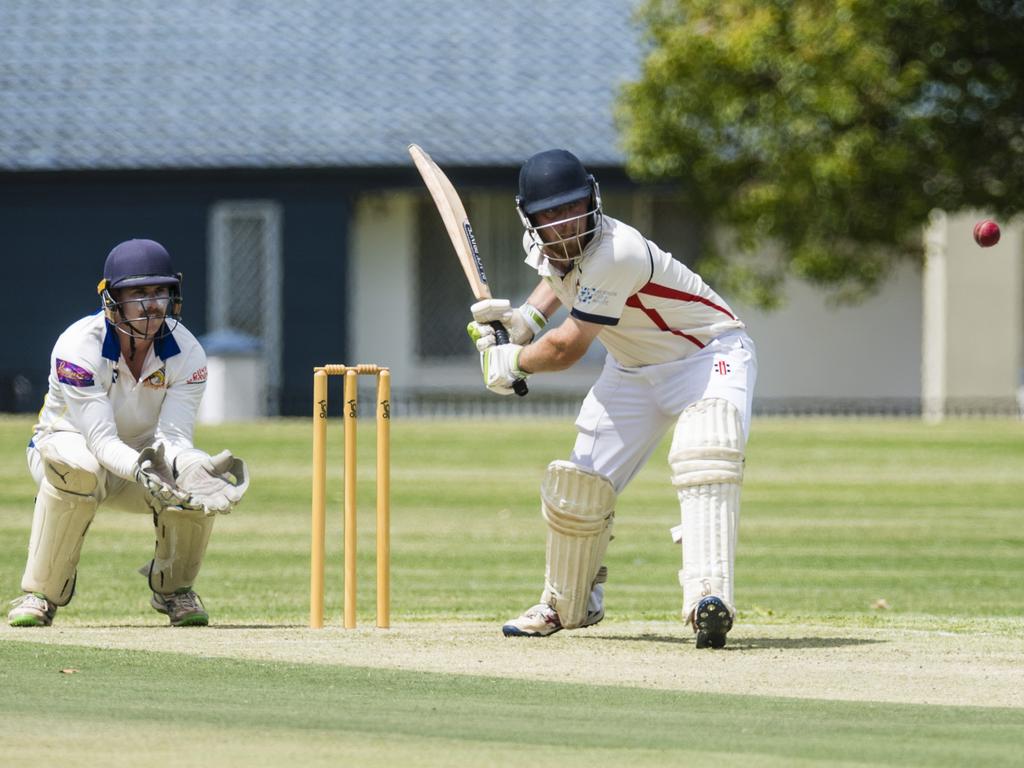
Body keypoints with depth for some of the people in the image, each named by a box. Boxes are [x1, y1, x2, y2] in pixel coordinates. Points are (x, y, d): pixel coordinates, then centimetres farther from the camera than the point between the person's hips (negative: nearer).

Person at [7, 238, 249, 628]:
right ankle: (41, 593, -22)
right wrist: (139, 469, -58)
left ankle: (173, 587, 0)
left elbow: (174, 436, -26)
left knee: (192, 478, -29)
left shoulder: (187, 354, -17)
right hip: (67, 443, -3)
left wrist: (194, 467, -50)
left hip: (143, 455, 3)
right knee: (79, 469, -40)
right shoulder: (79, 347, -29)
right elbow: (101, 439, -37)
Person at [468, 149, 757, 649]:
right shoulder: (541, 246, -7)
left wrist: (507, 361, -9)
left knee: (705, 457, -35)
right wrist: (526, 316, 2)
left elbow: (566, 349, -27)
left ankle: (709, 597, -49)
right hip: (633, 369, 8)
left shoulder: (618, 253, -34)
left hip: (708, 354, -8)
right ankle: (567, 606, 31)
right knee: (579, 485, 5)